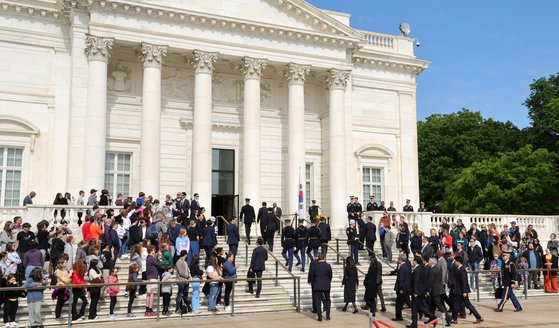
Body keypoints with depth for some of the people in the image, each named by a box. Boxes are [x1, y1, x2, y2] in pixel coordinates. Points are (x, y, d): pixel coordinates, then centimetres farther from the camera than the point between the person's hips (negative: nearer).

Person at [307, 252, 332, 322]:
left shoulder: (314, 265, -7)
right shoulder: (328, 266, -6)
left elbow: (311, 275, -1)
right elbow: (330, 276, 2)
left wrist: (310, 281, 17)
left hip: (317, 285, -1)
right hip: (326, 285, 1)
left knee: (318, 301, 5)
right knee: (327, 300, 16)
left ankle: (320, 316, 1)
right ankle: (327, 316, 16)